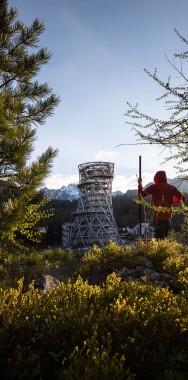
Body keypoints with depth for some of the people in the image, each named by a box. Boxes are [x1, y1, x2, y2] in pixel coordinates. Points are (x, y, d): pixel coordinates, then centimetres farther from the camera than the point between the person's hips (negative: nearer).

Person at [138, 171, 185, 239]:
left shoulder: (154, 187, -5)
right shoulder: (172, 187, 8)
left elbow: (141, 194, -11)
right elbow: (182, 199, 7)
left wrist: (140, 183, 3)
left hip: (158, 216, -5)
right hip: (168, 216, 5)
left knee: (159, 238, -5)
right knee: (165, 237, 16)